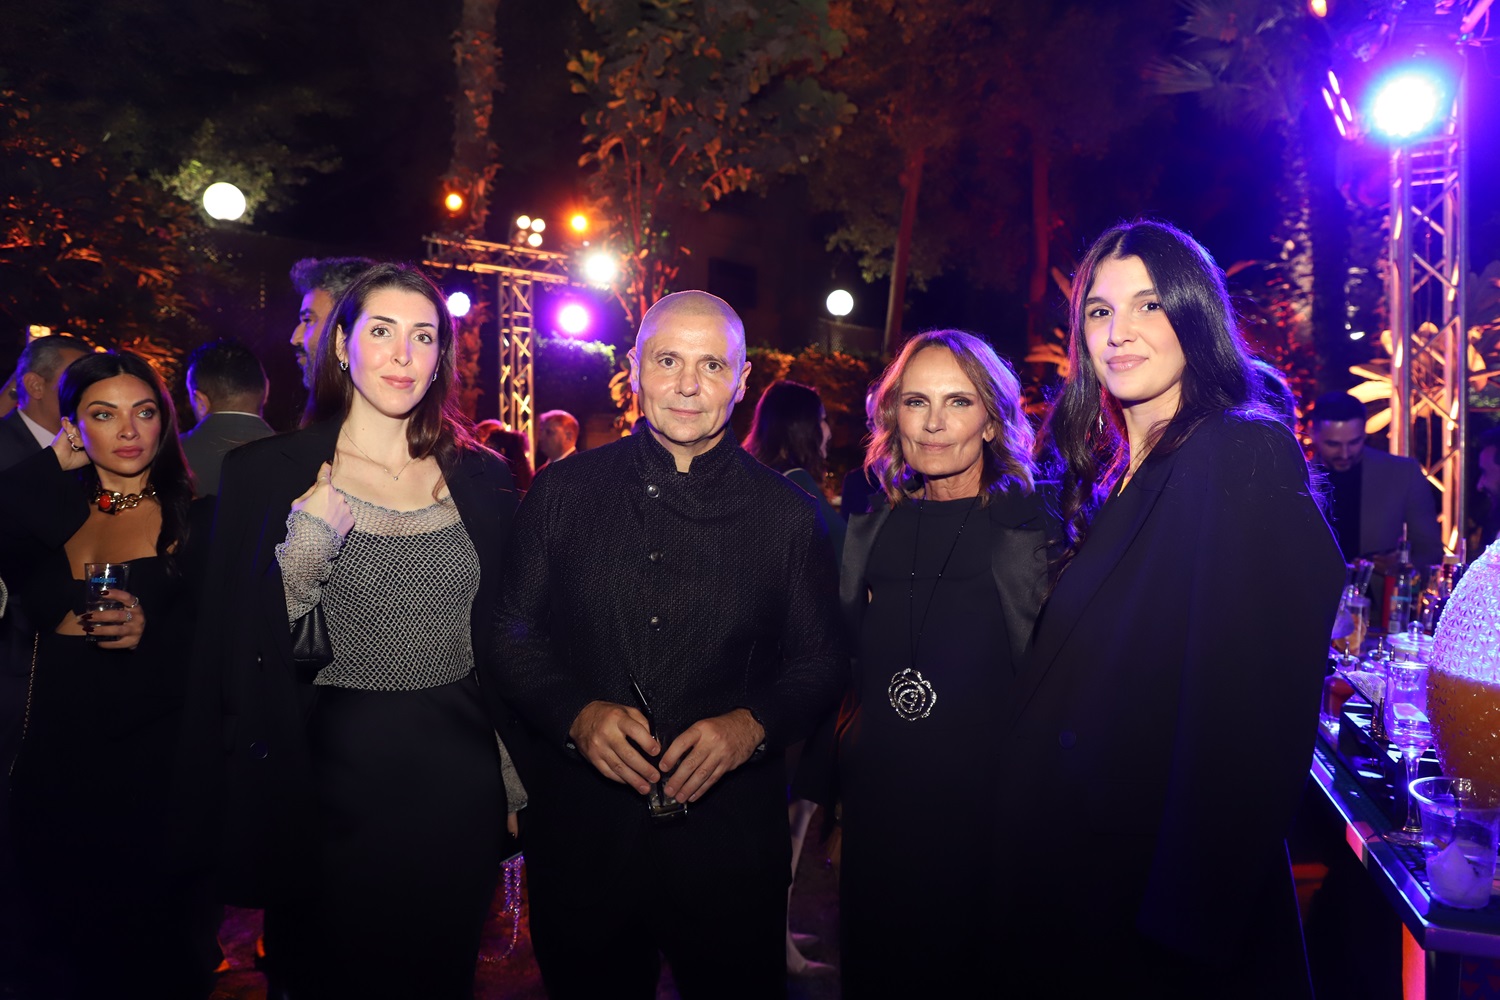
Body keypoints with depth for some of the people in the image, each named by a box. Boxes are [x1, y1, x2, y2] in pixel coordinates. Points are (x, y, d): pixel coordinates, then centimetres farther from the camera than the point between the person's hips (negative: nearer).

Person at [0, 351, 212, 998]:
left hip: (155, 757, -3)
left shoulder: (195, 521, -1)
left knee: (154, 934, 6)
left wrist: (152, 633, -20)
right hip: (55, 757, 3)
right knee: (62, 935, 14)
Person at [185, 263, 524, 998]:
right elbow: (241, 652, -6)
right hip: (334, 780, -2)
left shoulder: (480, 479, 2)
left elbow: (504, 640, 8)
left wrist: (516, 784, 9)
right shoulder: (268, 473, -5)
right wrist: (305, 546, -21)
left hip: (460, 781, 3)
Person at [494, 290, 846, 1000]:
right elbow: (512, 636, 3)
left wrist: (752, 725, -16)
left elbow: (819, 665, 2)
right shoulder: (561, 493, 1)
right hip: (580, 828, 1)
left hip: (731, 829, 0)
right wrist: (575, 714, -15)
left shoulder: (790, 515, 0)